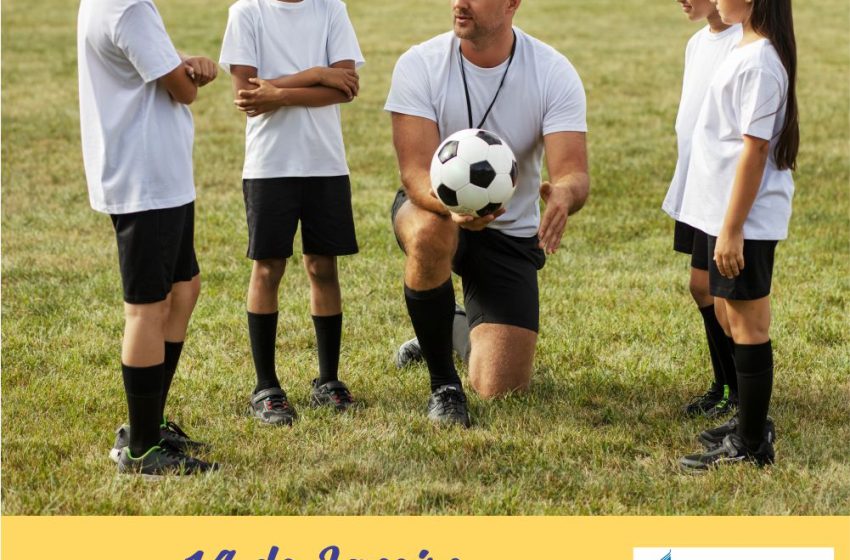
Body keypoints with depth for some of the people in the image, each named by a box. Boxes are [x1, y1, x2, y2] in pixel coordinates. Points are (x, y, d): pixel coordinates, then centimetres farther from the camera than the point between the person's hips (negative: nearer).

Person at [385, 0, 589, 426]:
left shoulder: (554, 73, -17)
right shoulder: (419, 65, -18)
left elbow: (574, 172, -26)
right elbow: (416, 172, -25)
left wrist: (564, 193, -51)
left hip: (511, 232, 1)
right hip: (433, 208, -1)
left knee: (501, 390, -8)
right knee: (431, 231, -41)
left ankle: (472, 331, 32)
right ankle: (442, 381, -17)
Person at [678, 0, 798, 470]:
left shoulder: (759, 62, -19)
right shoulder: (749, 52, 11)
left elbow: (755, 148, -21)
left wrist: (732, 229, -21)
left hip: (746, 220, -10)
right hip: (730, 215, 10)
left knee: (747, 327, -2)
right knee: (736, 321, 19)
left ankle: (750, 446, 5)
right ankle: (750, 423, 31)